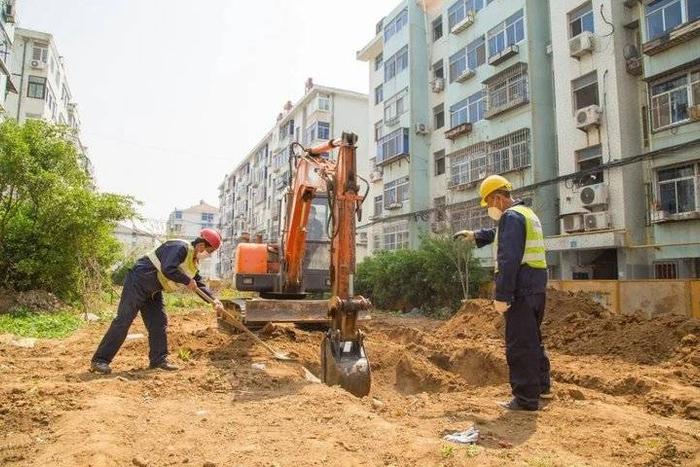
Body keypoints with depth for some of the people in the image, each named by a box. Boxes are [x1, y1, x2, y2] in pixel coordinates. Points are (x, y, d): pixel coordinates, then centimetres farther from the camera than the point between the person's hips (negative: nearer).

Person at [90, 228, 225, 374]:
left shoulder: (193, 261, 9)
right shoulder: (180, 247, -21)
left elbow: (199, 284, 17)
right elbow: (167, 269, -34)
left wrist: (214, 299, 5)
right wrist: (187, 281, -22)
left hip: (153, 291, 10)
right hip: (138, 282, -9)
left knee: (158, 323, 6)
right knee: (123, 320, -9)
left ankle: (159, 359, 13)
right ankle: (100, 360, -3)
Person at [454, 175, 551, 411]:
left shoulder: (511, 216, -13)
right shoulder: (528, 213, 19)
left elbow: (508, 260, -22)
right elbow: (500, 234, 38)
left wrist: (502, 295, -23)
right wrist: (475, 235, 42)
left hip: (521, 288, -10)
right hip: (536, 286, 11)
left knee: (519, 344, -4)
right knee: (533, 338, 22)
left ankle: (526, 399, 2)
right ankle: (542, 386, 34)